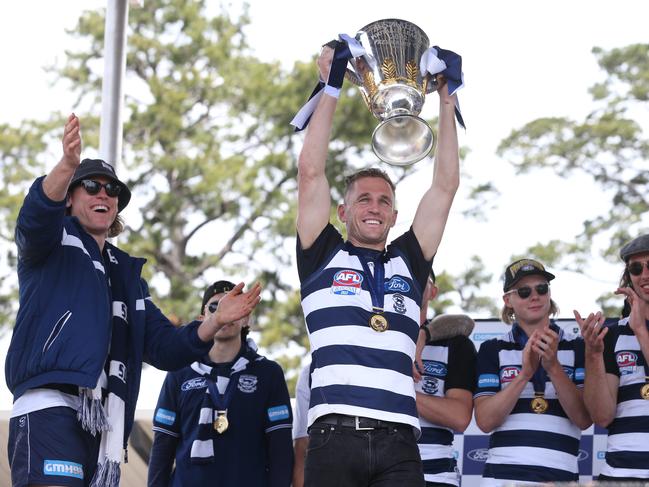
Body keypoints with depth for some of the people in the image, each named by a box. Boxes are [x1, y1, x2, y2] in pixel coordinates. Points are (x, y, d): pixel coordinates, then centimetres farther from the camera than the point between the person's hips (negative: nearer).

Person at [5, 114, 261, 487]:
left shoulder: (128, 273, 29)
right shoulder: (54, 243, 12)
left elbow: (165, 348, 24)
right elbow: (37, 217, -14)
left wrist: (215, 323, 5)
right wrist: (68, 166, -34)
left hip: (105, 424, 7)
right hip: (50, 406, -6)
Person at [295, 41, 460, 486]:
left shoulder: (408, 262, 23)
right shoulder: (324, 256, 17)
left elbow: (446, 187, 22)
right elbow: (311, 172, 12)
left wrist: (446, 103, 24)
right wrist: (330, 89, 15)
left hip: (399, 441, 2)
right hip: (335, 433, -2)